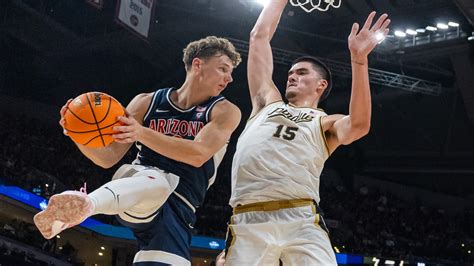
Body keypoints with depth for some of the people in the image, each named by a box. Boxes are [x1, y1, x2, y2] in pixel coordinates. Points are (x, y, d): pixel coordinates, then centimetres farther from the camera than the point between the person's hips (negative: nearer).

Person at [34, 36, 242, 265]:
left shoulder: (225, 112, 4)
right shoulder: (147, 103, 10)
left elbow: (198, 155, -15)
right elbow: (108, 158, 7)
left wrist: (142, 133, -26)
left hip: (178, 212, 3)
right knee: (155, 181, -42)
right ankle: (84, 204, -69)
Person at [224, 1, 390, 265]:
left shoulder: (326, 124, 20)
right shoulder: (267, 103, 28)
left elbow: (359, 125, -5)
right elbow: (259, 35, 29)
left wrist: (359, 58, -12)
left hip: (302, 221, -2)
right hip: (248, 223, 2)